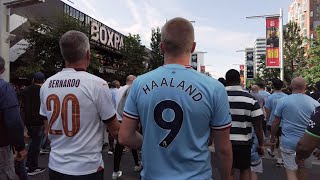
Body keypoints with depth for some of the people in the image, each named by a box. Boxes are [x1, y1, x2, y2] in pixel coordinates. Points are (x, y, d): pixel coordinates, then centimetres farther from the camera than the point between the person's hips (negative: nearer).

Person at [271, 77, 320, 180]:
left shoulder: (283, 101, -9)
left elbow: (276, 123, -5)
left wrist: (272, 137, 10)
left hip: (289, 143, -3)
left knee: (291, 171, 5)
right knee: (303, 170, 19)